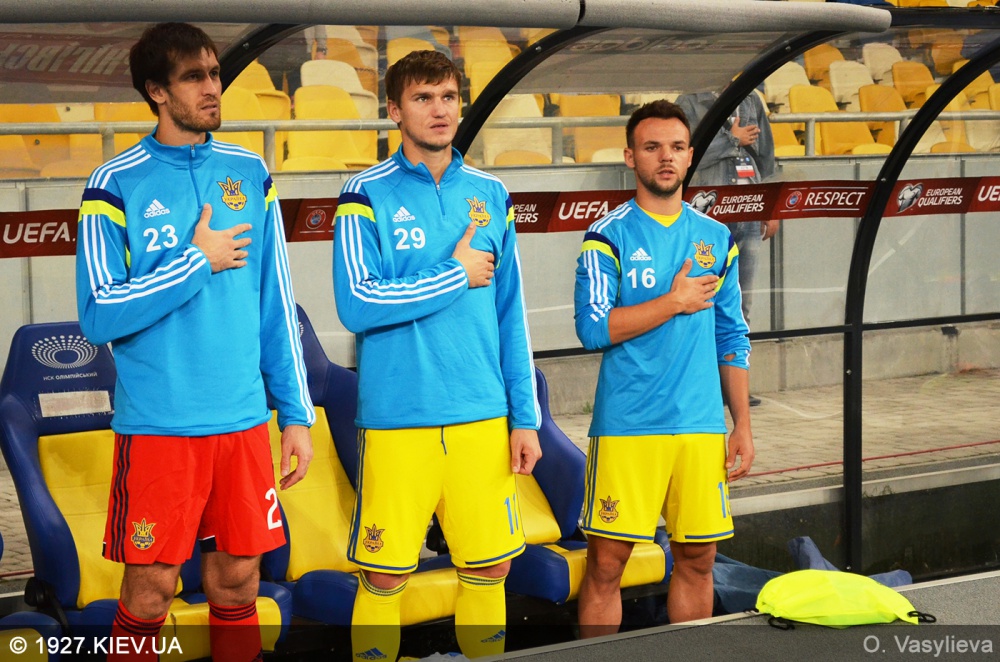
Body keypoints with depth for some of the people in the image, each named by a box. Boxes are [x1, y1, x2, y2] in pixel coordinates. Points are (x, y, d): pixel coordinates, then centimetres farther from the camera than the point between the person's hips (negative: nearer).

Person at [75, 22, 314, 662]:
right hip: (158, 426, -4)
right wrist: (198, 262, -12)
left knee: (237, 586, 11)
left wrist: (296, 412, 7)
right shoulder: (116, 185, -6)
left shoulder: (250, 173, 7)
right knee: (148, 596, 2)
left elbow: (276, 304, 10)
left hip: (243, 420, 4)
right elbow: (99, 316, -12)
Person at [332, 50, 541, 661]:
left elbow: (510, 315, 12)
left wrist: (526, 417, 7)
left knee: (489, 569, 9)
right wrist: (457, 276, -8)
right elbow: (357, 306, -14)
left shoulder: (490, 195, 10)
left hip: (482, 417, 4)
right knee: (384, 578, 2)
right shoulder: (368, 194, -2)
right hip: (398, 419, -4)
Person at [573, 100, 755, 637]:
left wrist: (743, 426, 10)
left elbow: (732, 340, 15)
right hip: (626, 427, -4)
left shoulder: (717, 239, 12)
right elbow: (593, 328, -13)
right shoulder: (608, 237, -2)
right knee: (606, 562, -2)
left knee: (697, 559, 8)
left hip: (702, 426, 4)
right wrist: (676, 301, -9)